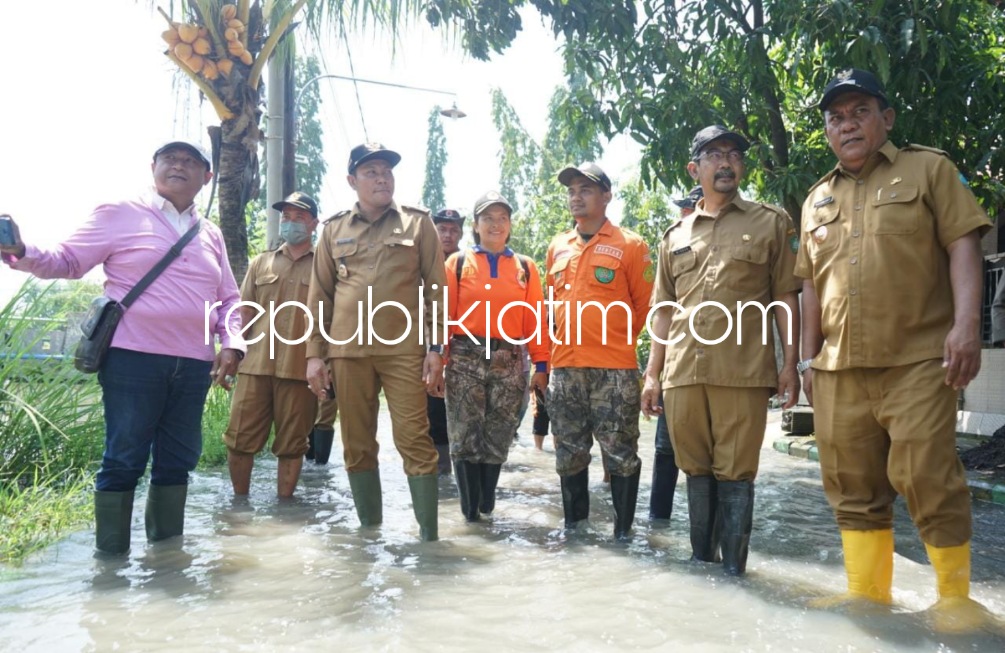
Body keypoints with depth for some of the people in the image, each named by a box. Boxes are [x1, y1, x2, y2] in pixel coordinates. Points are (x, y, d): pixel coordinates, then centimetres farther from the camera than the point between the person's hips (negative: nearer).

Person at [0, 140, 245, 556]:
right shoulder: (120, 214, 4)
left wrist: (231, 344, 3)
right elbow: (67, 260, 3)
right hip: (133, 358, -5)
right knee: (124, 460, -2)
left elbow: (228, 298, 18)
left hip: (193, 365, 5)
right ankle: (110, 557, 10)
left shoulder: (211, 235, 16)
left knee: (178, 461, 11)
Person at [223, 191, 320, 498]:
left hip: (300, 366, -3)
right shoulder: (261, 263, 16)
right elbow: (244, 312, 15)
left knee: (291, 443, 5)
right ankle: (239, 500, 21)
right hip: (256, 364, 3)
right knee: (240, 437, 5)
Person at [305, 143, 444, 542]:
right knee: (357, 444, 8)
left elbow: (436, 288, 4)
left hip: (404, 348, -2)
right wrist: (314, 353, 7)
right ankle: (369, 527, 21)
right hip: (348, 348, 3)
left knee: (414, 441, -5)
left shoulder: (418, 223, 7)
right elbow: (319, 295, 13)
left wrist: (435, 347, -3)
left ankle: (429, 533, 3)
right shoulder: (334, 229, 12)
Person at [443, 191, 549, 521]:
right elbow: (444, 313, 1)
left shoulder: (525, 267, 10)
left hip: (509, 361, 2)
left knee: (498, 438, 8)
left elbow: (536, 319, 6)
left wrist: (541, 364, 2)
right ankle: (470, 506, 14)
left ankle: (485, 503, 25)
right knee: (465, 435, -1)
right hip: (465, 358, -1)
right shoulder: (458, 262, 6)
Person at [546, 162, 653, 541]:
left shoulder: (630, 245, -2)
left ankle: (624, 527, 15)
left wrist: (618, 339, 7)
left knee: (620, 452, 1)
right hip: (565, 366, 5)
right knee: (569, 452, 12)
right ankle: (573, 523, 25)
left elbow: (644, 305, 2)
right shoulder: (557, 247, 13)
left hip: (613, 367, -4)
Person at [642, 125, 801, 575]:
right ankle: (700, 559, 24)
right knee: (697, 471, 11)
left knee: (735, 474, 1)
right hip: (683, 372, 3)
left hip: (743, 372, -3)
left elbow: (786, 297, 5)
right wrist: (652, 374, 12)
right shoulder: (675, 236, 18)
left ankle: (733, 569, 13)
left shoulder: (771, 222, 9)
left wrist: (789, 364, -3)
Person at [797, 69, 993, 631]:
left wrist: (966, 324, -15)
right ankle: (868, 593, 20)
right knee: (853, 487, 8)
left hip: (917, 359, -4)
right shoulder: (817, 200, 19)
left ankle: (956, 598, 13)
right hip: (839, 367, 5)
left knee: (926, 478, -6)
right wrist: (809, 355, 14)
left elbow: (962, 245, -3)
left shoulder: (929, 169, 6)